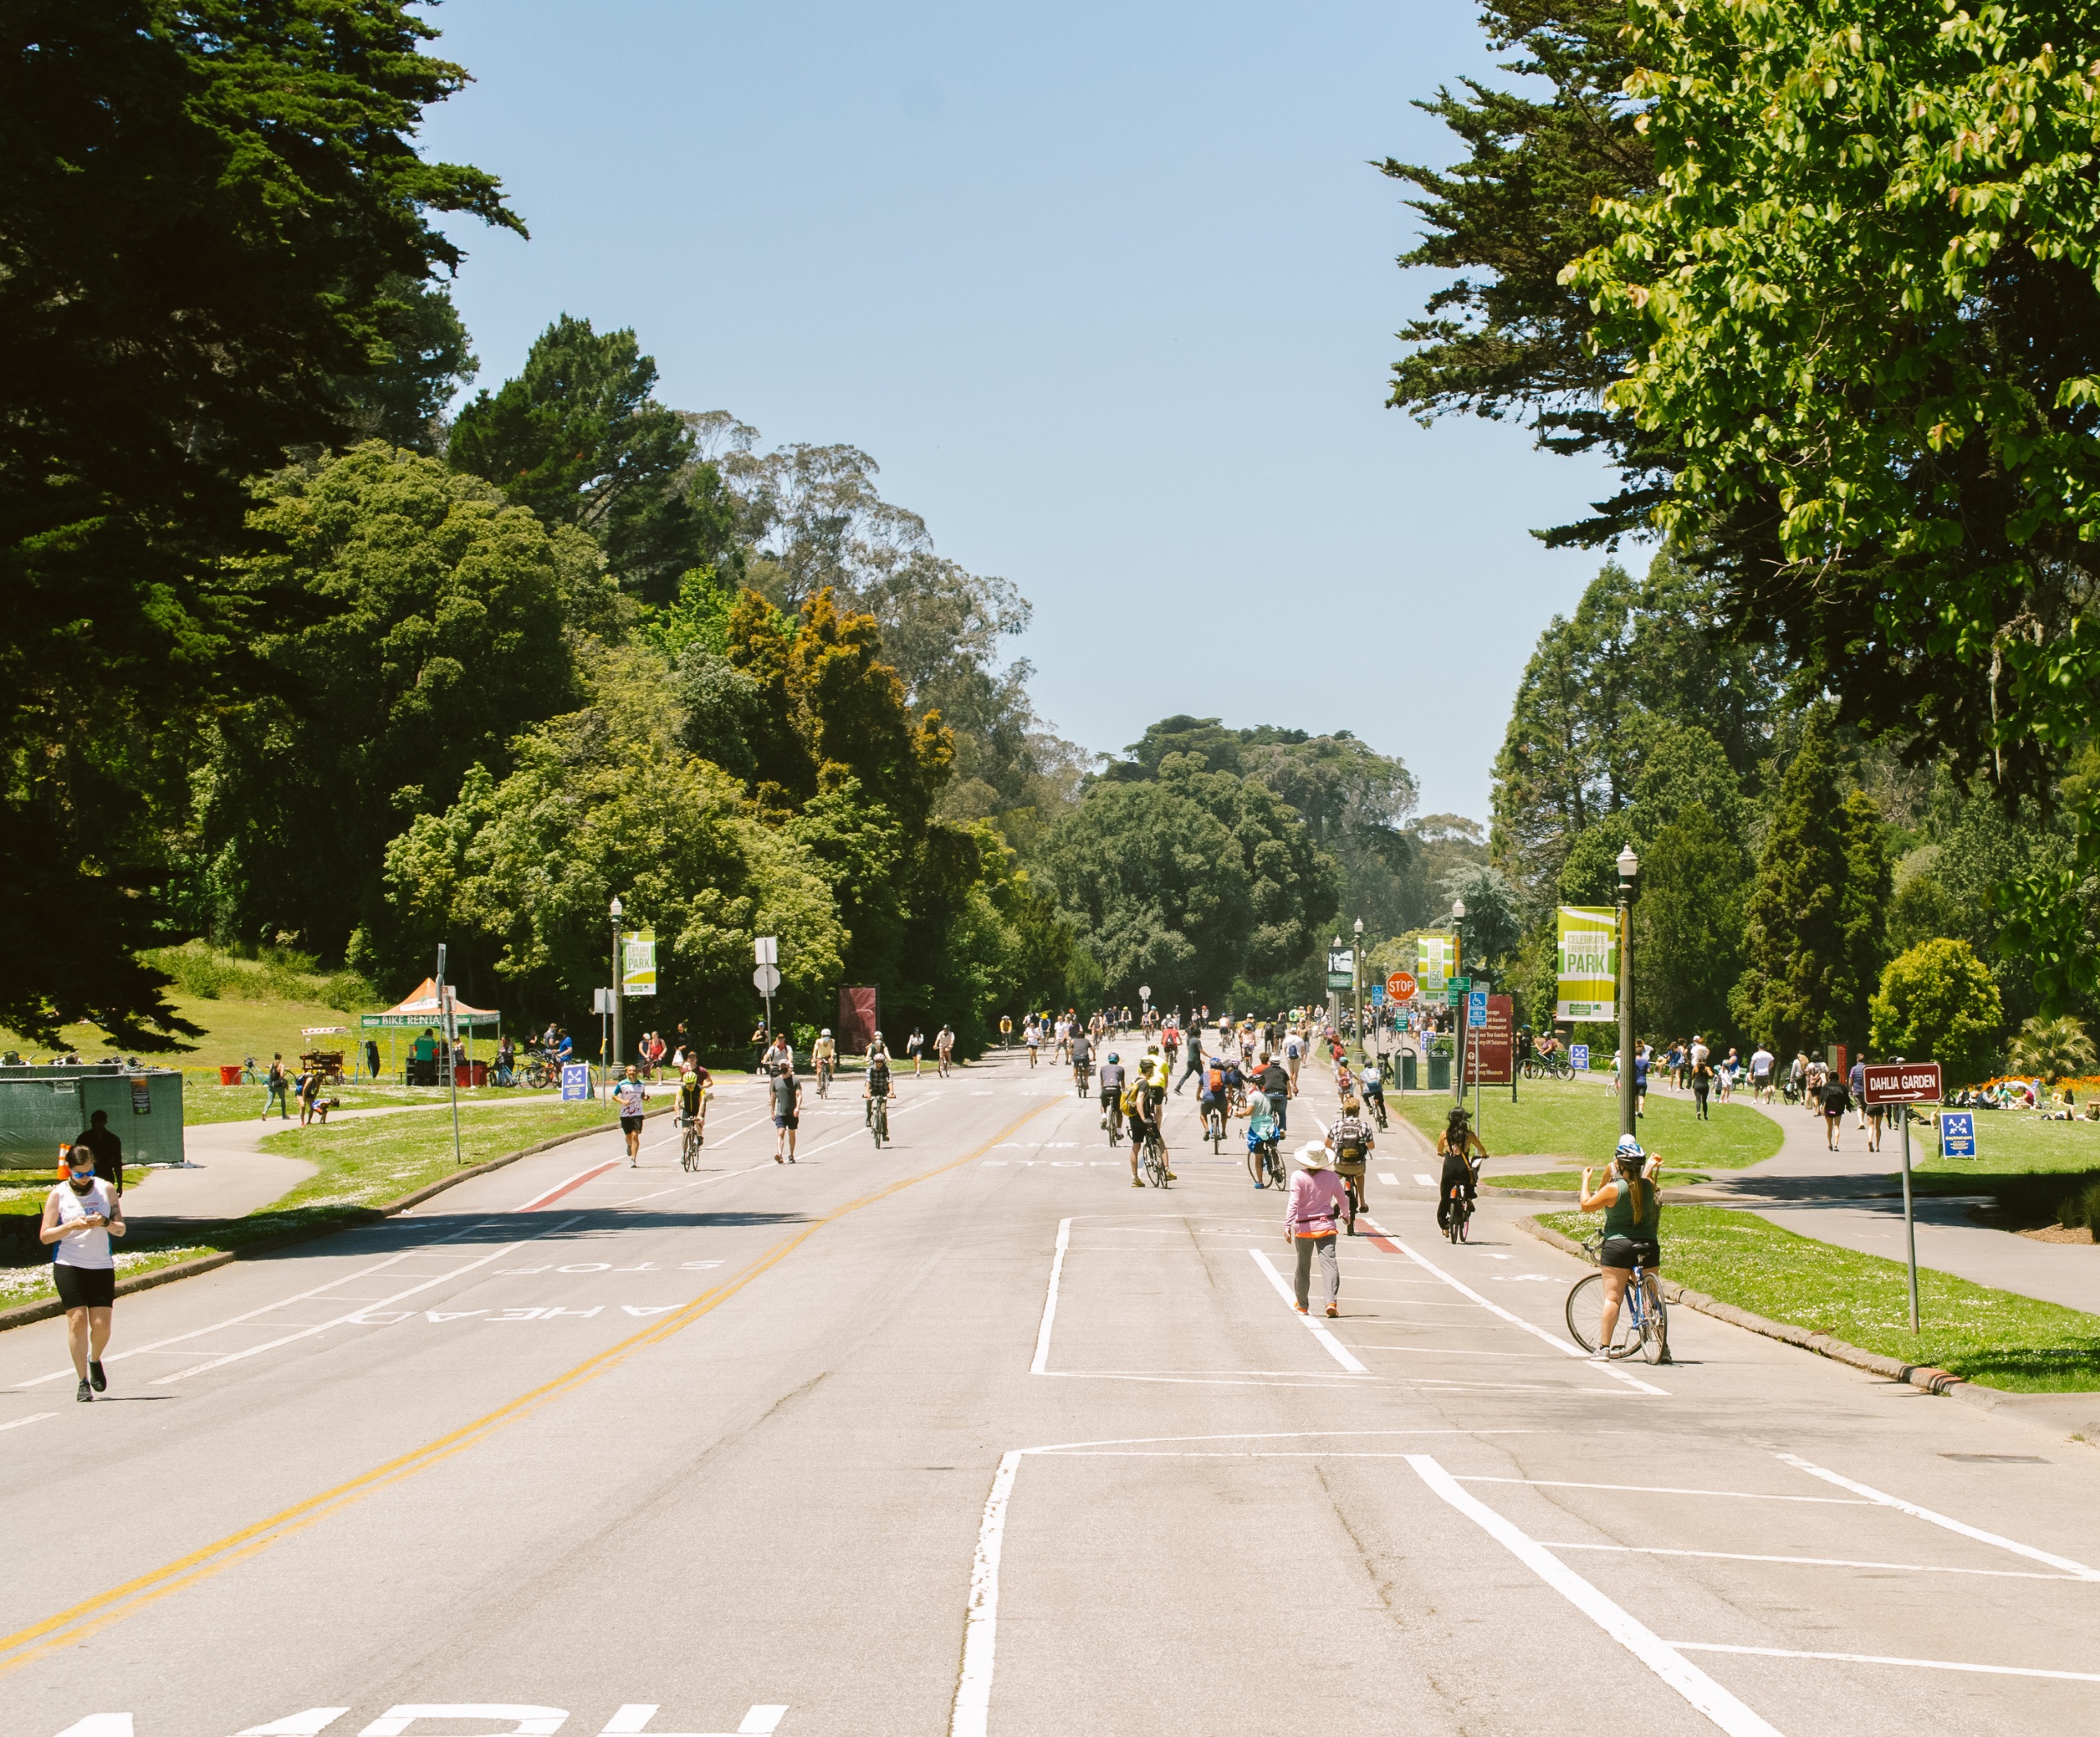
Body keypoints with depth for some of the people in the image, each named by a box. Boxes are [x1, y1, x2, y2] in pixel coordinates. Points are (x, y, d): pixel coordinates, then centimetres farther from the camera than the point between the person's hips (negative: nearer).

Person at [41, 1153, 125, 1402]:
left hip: (101, 1265, 2)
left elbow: (120, 1230, 7)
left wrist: (105, 1223, -14)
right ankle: (83, 1382, -4)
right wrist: (72, 1226, -16)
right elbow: (45, 1235, -1)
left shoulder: (105, 1190, 6)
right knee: (77, 1321, -10)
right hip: (68, 1265, -2)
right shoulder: (58, 1195, 1)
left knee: (101, 1325, -5)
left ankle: (95, 1360, 27)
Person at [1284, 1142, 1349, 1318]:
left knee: (1303, 1267, 13)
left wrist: (1287, 1225, -21)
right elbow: (1343, 1201, 12)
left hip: (1304, 1228, 0)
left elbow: (1293, 1203, -18)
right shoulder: (1331, 1177, -1)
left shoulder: (1298, 1177, -9)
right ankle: (1332, 1302, -24)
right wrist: (1343, 1211, 35)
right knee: (1329, 1263, -6)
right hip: (1326, 1227, 0)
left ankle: (1303, 1306, 24)